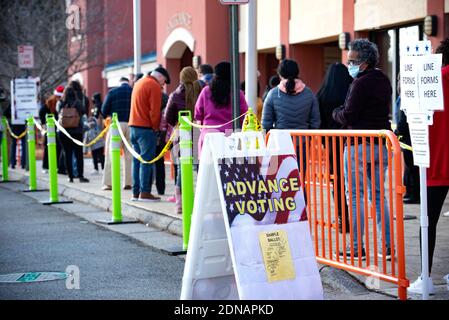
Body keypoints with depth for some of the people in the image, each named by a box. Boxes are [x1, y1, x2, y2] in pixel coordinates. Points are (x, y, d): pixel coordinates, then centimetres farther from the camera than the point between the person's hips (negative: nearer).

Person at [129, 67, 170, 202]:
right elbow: (155, 110, -15)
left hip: (134, 126, 9)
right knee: (146, 160, -7)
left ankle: (136, 192, 11)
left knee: (137, 160, 10)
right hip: (146, 128, -9)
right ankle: (145, 193, -8)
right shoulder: (154, 86, -9)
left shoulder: (138, 83, 18)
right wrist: (155, 127, -4)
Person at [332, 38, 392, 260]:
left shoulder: (361, 83, -14)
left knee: (355, 196, -1)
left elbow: (348, 117, -17)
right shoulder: (384, 81, 13)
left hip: (359, 145, -8)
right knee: (379, 195, 12)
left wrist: (336, 113, 4)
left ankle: (358, 248, -1)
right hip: (381, 145, 8)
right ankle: (387, 245, 11)